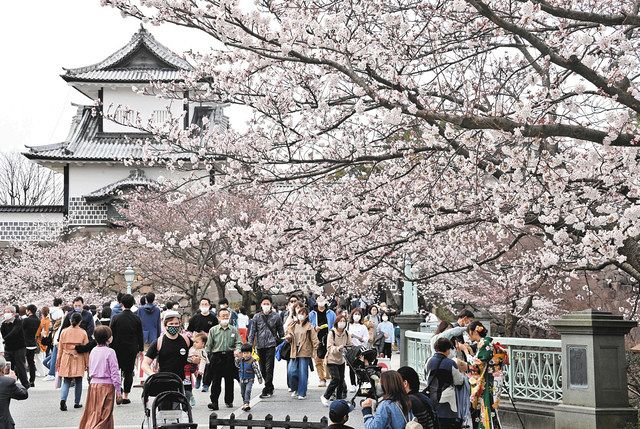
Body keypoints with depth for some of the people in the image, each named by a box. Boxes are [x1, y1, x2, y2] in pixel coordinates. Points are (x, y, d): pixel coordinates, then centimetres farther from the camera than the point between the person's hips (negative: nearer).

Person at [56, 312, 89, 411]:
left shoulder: (64, 331, -1)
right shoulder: (83, 333, -5)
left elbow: (60, 348, 4)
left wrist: (58, 361, 13)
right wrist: (87, 363, 8)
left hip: (66, 360, 1)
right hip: (79, 361, -1)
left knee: (66, 382, 5)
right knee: (78, 382, 11)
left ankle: (63, 399, -16)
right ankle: (77, 403, 15)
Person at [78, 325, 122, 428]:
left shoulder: (93, 351, 8)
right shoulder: (110, 352, -11)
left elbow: (90, 369, 15)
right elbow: (114, 372, -11)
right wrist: (118, 391, -8)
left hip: (93, 384, 6)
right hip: (106, 385, -6)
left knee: (93, 412, 13)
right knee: (104, 415, -2)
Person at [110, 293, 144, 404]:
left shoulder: (116, 318, -9)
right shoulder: (137, 319, -4)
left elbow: (111, 335, -5)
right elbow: (140, 336, 2)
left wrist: (110, 348, 4)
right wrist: (140, 349, 11)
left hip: (118, 349, -1)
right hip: (132, 350, 1)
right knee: (128, 372, 7)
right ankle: (125, 395, 7)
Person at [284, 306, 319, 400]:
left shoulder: (309, 326, 0)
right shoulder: (293, 326, 12)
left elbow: (314, 338, -4)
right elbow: (289, 338, 18)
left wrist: (316, 346, -18)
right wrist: (288, 337, -4)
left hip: (304, 353, -4)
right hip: (294, 352, 4)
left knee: (303, 373, -2)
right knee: (291, 372, -5)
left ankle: (302, 393, 7)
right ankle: (295, 389, 18)